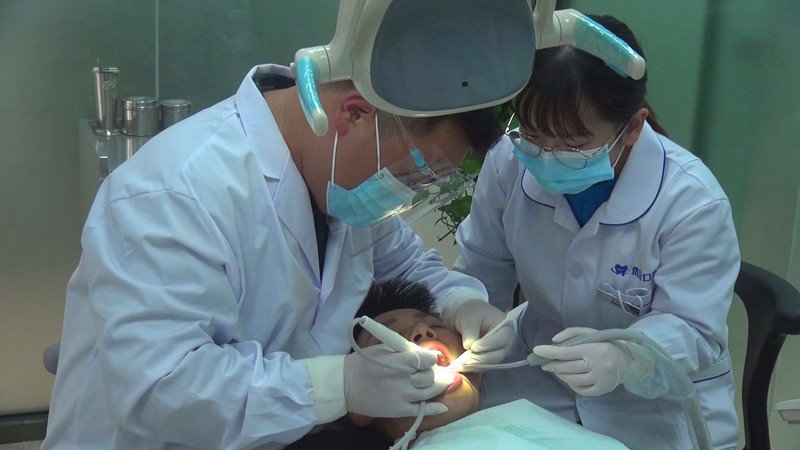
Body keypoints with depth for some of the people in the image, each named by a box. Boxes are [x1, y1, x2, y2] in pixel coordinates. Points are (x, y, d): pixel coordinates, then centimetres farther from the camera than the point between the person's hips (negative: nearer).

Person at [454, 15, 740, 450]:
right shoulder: (510, 162, -16)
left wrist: (624, 358, -42)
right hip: (538, 374, 1)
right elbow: (481, 273, -2)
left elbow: (692, 329, -22)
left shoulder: (693, 201, -25)